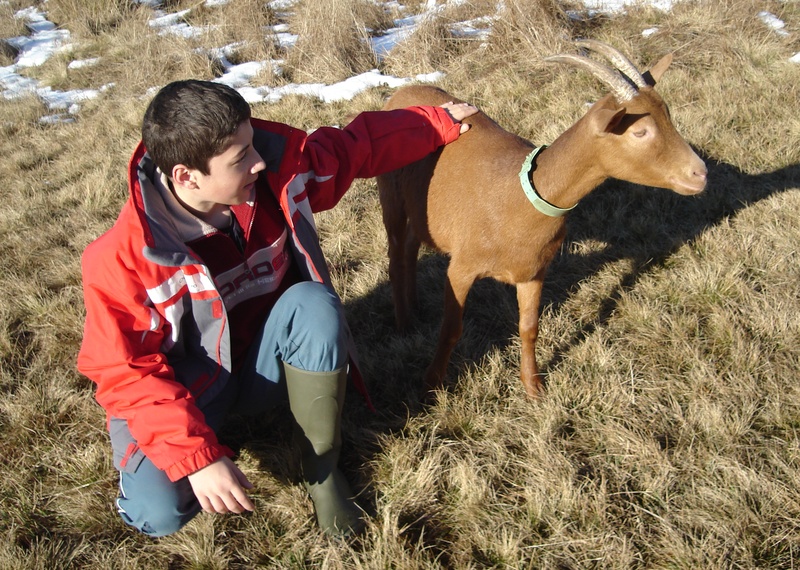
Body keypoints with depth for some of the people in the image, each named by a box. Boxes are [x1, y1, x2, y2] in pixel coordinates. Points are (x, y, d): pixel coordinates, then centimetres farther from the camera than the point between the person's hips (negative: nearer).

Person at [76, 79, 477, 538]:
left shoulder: (278, 167, -17)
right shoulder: (122, 256, -27)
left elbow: (356, 146, 1)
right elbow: (126, 372, -21)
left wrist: (439, 122, 7)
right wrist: (197, 457, -30)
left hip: (265, 362, 3)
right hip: (184, 389, -2)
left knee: (315, 305, -31)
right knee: (159, 512, -27)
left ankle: (322, 468, -11)